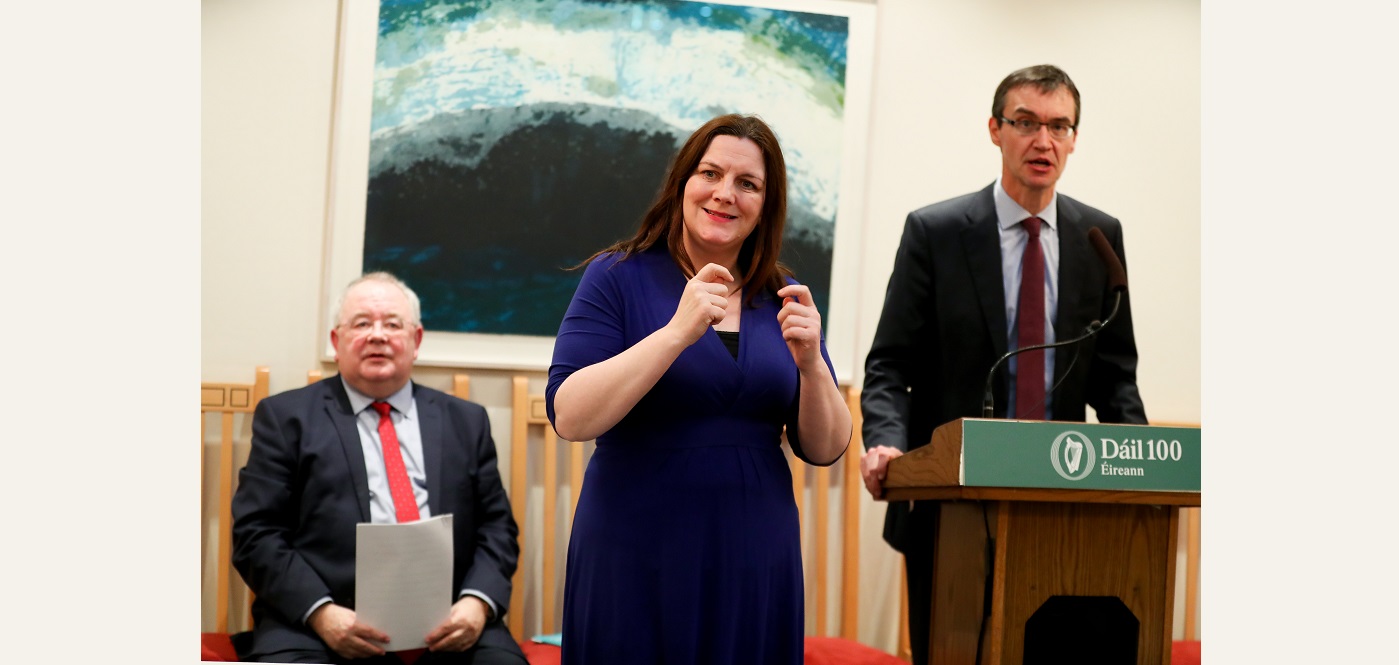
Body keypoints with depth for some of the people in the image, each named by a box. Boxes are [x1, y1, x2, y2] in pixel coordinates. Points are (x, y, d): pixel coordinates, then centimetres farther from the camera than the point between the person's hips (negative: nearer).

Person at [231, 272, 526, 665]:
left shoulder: (465, 421, 19)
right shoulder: (286, 417, 11)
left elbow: (496, 527, 15)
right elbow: (256, 533, 3)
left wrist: (478, 602, -6)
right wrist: (320, 613, -13)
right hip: (322, 627, -2)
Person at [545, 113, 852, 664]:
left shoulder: (784, 300, 7)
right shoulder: (619, 277, -3)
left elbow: (825, 449, 5)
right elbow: (570, 418, -14)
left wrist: (810, 363, -13)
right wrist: (678, 333, -21)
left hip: (755, 561, 3)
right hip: (636, 558, -3)